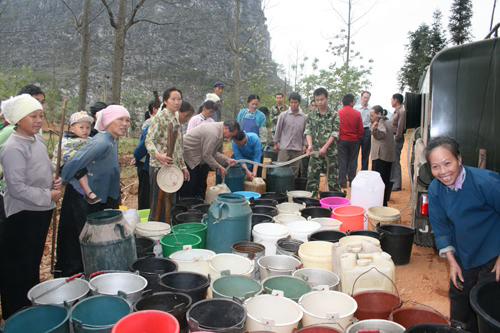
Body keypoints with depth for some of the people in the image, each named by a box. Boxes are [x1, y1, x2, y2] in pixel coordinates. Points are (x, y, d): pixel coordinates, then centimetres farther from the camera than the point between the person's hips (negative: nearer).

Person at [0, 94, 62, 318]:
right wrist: (48, 196, -19)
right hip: (22, 215, -8)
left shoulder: (37, 139, 5)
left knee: (34, 261, 22)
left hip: (41, 211, 9)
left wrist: (53, 183, 2)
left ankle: (32, 303, 39)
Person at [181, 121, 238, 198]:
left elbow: (214, 153, 10)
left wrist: (227, 160, -2)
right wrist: (219, 167, -16)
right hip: (188, 155, -10)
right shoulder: (213, 133, -26)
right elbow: (206, 155, -24)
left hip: (199, 156, 10)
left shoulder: (220, 132, 5)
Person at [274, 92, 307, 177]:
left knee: (295, 171, 7)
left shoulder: (304, 117, 2)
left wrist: (304, 145, 6)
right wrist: (276, 143, 5)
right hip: (284, 148, -1)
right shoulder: (283, 115, -2)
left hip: (297, 149, 2)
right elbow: (278, 130, 4)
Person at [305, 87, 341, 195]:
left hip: (330, 152, -1)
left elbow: (335, 134, -6)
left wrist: (325, 147, -18)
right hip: (315, 152, 2)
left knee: (333, 179, 4)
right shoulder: (311, 115, 7)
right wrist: (310, 145, -19)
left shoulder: (334, 115, 0)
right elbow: (308, 131, 0)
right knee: (312, 179, 4)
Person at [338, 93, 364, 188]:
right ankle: (352, 181, 14)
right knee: (353, 161, 9)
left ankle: (342, 182, 6)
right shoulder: (357, 114, -7)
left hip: (342, 140, 0)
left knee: (342, 161, 6)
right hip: (354, 141, 0)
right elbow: (361, 129, -2)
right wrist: (359, 138, 14)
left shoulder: (339, 113, -7)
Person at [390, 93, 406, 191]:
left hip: (397, 139, -9)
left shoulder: (401, 111, -13)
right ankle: (392, 181, 24)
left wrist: (396, 138, -17)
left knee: (396, 161, -6)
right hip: (393, 138, 9)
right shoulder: (396, 111, 14)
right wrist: (393, 138, 10)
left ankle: (397, 184, -2)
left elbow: (400, 127, -18)